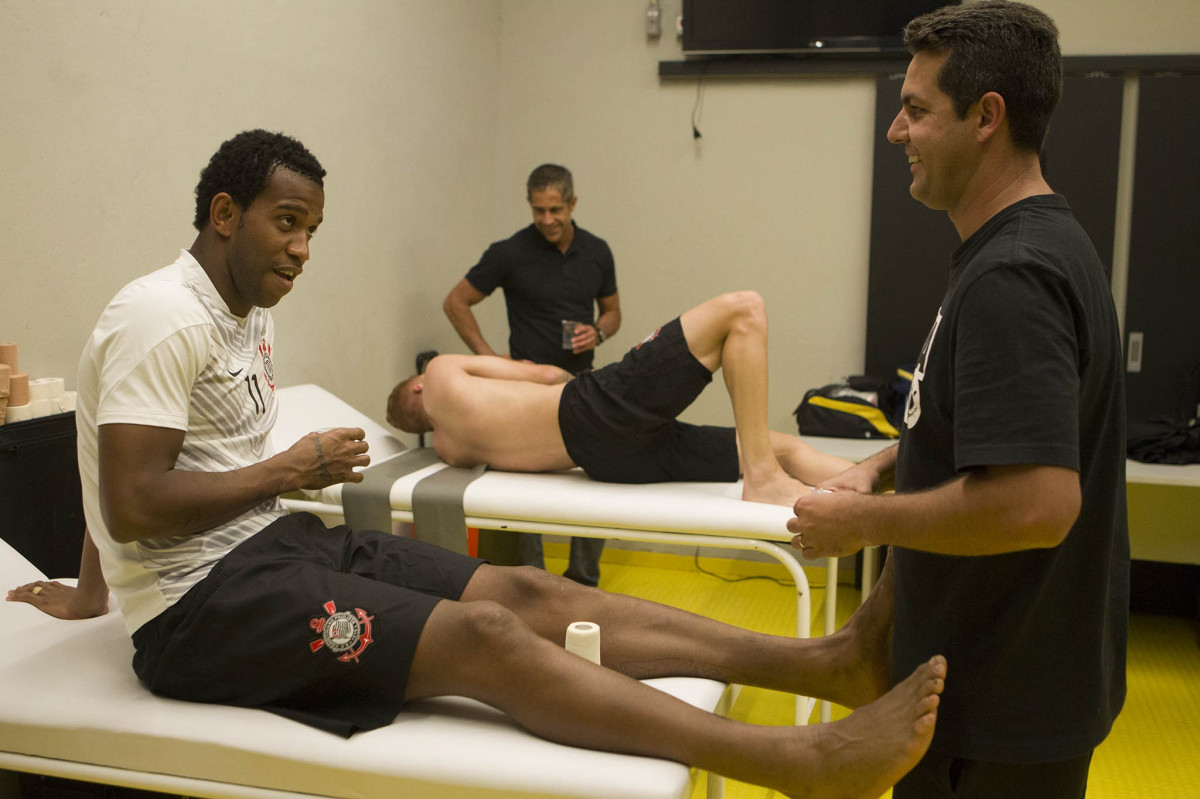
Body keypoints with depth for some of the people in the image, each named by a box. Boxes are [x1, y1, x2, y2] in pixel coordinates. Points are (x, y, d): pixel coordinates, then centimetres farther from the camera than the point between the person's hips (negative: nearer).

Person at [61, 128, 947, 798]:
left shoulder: (249, 313, 14)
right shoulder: (163, 318, -15)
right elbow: (132, 507, -21)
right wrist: (291, 467, -13)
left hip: (273, 540, 8)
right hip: (196, 602, -8)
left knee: (529, 593, -9)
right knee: (483, 636, -25)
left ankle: (825, 661, -15)